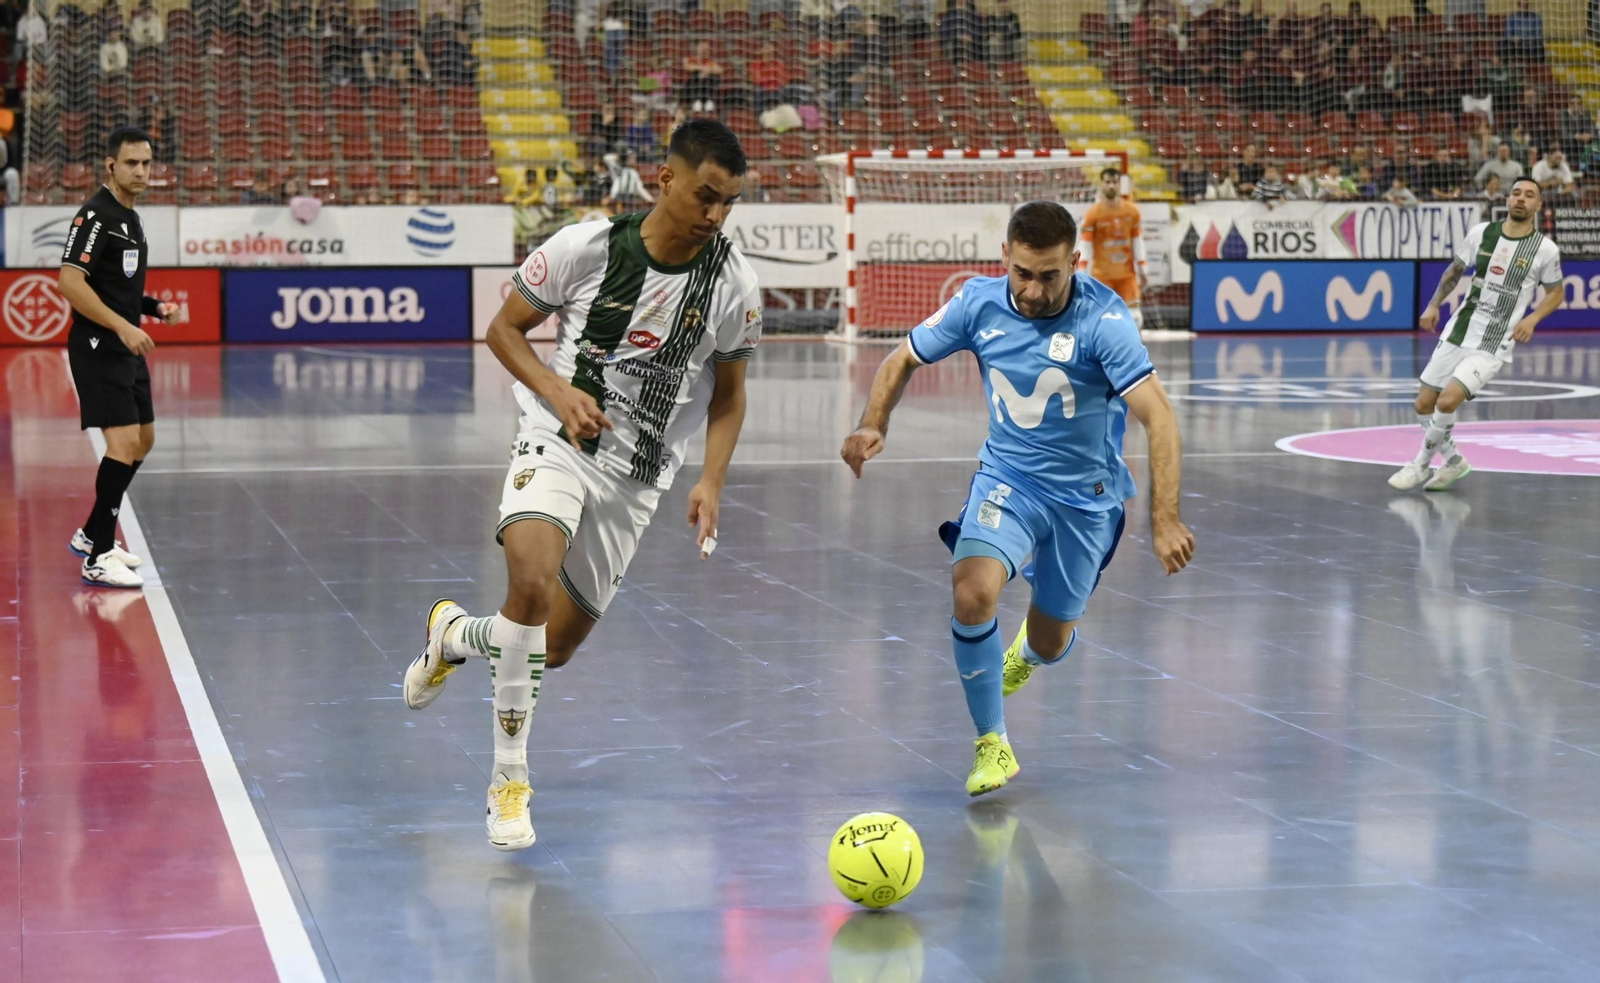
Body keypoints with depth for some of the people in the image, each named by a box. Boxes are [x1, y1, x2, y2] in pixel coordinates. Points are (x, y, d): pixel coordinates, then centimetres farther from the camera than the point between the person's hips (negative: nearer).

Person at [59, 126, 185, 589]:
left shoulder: (130, 218, 15)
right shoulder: (95, 214, -14)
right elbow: (71, 282, -23)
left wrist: (155, 307, 10)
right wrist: (123, 327, -27)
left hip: (125, 348, 10)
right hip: (98, 348, -10)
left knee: (142, 441, 16)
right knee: (124, 442, -16)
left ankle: (92, 534, 27)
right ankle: (98, 559, -12)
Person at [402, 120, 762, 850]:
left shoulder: (733, 285, -6)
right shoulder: (585, 247, -13)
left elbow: (728, 394, 7)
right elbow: (504, 329, -1)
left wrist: (711, 480, -8)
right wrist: (559, 392, -17)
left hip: (637, 479, 4)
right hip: (557, 443, -3)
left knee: (555, 647, 9)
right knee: (533, 582, -31)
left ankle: (453, 634, 44)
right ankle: (509, 781, -16)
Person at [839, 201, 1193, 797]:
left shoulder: (1102, 319, -24)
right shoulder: (979, 303, -12)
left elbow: (1158, 418, -30)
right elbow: (904, 359, 3)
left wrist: (1165, 520, -41)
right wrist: (873, 426, -16)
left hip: (1086, 496, -2)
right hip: (1007, 478, 2)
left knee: (1049, 647, 9)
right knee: (972, 592, -26)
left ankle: (1029, 647, 52)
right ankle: (991, 743, -7)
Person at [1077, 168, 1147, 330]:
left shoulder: (1132, 211, 2)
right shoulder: (1093, 214, -9)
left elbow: (1137, 241, 8)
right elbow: (1084, 245, -11)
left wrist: (1141, 271, 8)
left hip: (1127, 274, 3)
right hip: (1101, 275, -3)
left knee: (1135, 317, -2)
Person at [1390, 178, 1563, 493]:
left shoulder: (1545, 249, -7)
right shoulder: (1481, 233, 1)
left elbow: (1556, 292, 8)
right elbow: (1455, 270, 16)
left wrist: (1533, 318, -9)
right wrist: (1434, 305, 5)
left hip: (1493, 345, -4)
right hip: (1458, 333, 4)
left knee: (1447, 401, -20)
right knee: (1424, 404, 5)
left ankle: (1421, 464, 3)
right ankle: (1454, 461, 28)